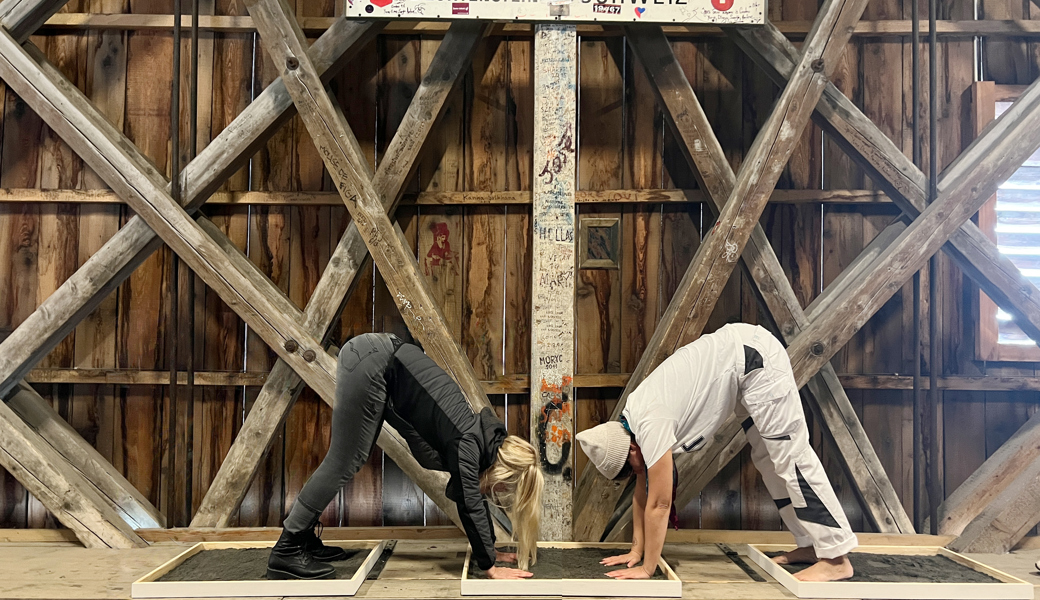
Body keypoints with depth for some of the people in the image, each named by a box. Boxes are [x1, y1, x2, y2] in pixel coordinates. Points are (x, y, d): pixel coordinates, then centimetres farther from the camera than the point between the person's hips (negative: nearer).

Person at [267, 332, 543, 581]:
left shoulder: (480, 440, 7)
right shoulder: (467, 443, -16)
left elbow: (475, 499, 18)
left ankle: (303, 538, 20)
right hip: (370, 362, -9)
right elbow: (470, 506, -17)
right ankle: (287, 551, -2)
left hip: (381, 360, 9)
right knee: (343, 463, -7)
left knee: (352, 459, 12)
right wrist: (490, 566, -12)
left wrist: (490, 550, 22)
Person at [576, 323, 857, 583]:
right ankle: (812, 545, 21)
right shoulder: (632, 424, 3)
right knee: (768, 458, 13)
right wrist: (636, 551, 13)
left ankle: (836, 558, -1)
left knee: (790, 457, -7)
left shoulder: (650, 425, -22)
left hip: (753, 357, -9)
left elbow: (659, 504, -18)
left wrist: (647, 569, -10)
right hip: (742, 355, 9)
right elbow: (642, 492, 12)